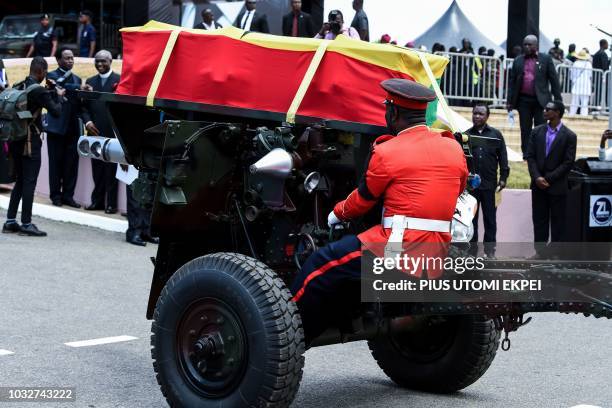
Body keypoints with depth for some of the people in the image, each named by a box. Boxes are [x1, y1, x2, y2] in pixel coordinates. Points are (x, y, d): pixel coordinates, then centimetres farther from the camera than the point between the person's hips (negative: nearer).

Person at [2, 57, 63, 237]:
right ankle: (26, 223, -1)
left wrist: (51, 93, 15)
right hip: (30, 141, -7)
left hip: (15, 139, 7)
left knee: (20, 181, 15)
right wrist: (58, 96, 1)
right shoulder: (39, 90, -14)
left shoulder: (17, 87, 8)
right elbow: (55, 111, -15)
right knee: (29, 182, -2)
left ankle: (10, 221, 15)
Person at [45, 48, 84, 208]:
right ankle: (56, 195, 8)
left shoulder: (77, 79, 18)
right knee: (56, 163, 1)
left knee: (72, 163, 3)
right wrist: (80, 89, -24)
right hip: (57, 127, -5)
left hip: (73, 127, 5)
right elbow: (60, 87, -20)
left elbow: (79, 102, 16)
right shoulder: (52, 76, 0)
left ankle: (68, 195, 9)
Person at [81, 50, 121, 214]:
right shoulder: (90, 81, 15)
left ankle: (111, 203, 5)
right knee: (97, 168, 8)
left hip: (112, 132, -4)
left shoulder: (119, 80, -2)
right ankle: (97, 201, 15)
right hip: (95, 132, 5)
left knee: (111, 169, 0)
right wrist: (87, 121, -3)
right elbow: (85, 105, 14)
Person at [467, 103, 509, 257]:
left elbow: (502, 158, 6)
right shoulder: (466, 135, 6)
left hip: (489, 184, 0)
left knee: (490, 219, 4)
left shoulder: (496, 135, 7)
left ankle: (490, 250, 10)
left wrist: (503, 177, 0)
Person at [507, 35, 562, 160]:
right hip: (523, 100, 3)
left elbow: (554, 80, 1)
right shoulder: (518, 61, 9)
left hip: (540, 100, -3)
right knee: (525, 130, 6)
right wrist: (510, 101, 4)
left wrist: (558, 100, -4)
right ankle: (526, 154, 12)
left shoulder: (546, 59, 2)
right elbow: (512, 82, 9)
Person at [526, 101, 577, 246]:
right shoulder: (537, 132, 5)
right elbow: (530, 156, 4)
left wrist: (548, 179, -12)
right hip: (538, 185, 4)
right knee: (539, 220, 7)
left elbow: (568, 162, -9)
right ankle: (540, 252, 15)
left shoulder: (569, 136, -6)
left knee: (557, 221, 3)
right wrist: (537, 177, -10)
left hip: (557, 186, -4)